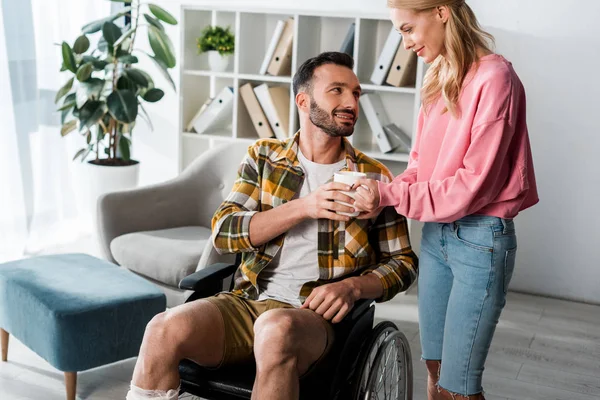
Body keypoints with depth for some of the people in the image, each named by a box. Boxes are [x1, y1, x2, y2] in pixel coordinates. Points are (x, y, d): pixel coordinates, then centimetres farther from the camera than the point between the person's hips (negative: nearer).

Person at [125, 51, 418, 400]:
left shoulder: (374, 178, 8)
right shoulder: (264, 157, 11)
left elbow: (403, 263, 11)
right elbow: (223, 232, -1)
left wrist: (352, 286, -9)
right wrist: (303, 207, -13)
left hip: (314, 314, -2)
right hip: (247, 302, 2)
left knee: (277, 330, -38)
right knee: (164, 331, -27)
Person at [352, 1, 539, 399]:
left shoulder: (495, 78, -16)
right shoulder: (439, 77, 7)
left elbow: (475, 184, -18)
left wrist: (389, 194, -17)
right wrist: (379, 197, -6)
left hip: (481, 239, -7)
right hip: (435, 233, 7)